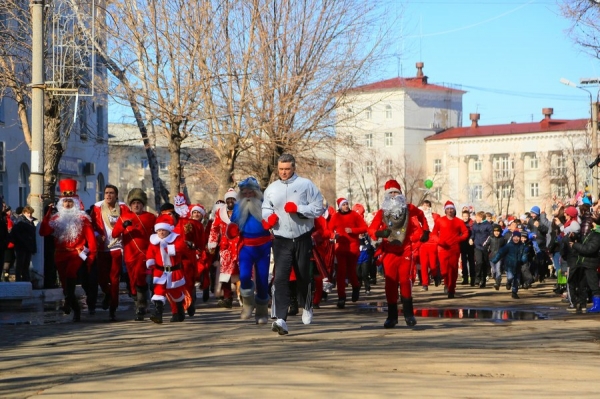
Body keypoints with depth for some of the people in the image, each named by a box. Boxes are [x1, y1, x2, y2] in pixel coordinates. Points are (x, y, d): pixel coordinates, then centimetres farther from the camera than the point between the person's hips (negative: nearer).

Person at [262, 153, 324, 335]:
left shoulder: (306, 185, -3)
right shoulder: (272, 188, 7)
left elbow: (318, 208, -6)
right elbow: (265, 208, 16)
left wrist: (298, 208, -18)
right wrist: (269, 217, -6)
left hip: (302, 238, -1)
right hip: (281, 240, 1)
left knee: (304, 276, 13)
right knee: (280, 278, -13)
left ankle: (307, 308, 41)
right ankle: (280, 319, -19)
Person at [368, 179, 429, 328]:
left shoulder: (409, 209, 4)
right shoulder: (382, 212, 2)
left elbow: (421, 215, 23)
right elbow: (371, 228, -3)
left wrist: (425, 231, 15)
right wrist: (379, 233, -24)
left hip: (405, 250, -1)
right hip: (389, 252, 1)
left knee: (405, 280, -11)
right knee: (390, 283, 0)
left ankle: (408, 314, -6)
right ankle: (392, 316, 5)